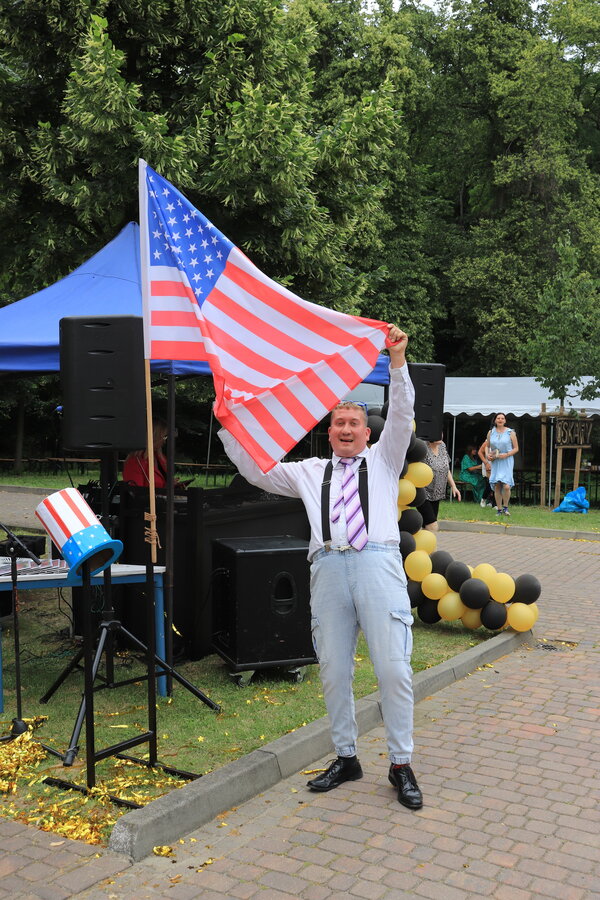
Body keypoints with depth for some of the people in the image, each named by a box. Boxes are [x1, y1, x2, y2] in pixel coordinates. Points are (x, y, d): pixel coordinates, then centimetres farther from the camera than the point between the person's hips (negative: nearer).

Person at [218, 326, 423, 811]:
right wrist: (228, 426, 13)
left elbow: (402, 417, 5)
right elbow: (255, 469, 20)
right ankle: (346, 758, 21)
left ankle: (401, 765, 7)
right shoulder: (310, 472, 23)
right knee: (333, 671, 5)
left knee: (393, 668, -5)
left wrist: (398, 361, -6)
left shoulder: (382, 460, 19)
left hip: (377, 562, -2)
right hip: (329, 567, 3)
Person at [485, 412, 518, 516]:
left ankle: (505, 507, 3)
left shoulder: (510, 433, 1)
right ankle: (499, 509, 10)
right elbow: (487, 446, 20)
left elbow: (516, 448, 3)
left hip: (506, 462, -3)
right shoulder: (491, 432, 9)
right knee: (497, 487, 1)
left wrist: (506, 455, -12)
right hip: (495, 462, 3)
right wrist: (487, 454, 0)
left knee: (506, 486, -16)